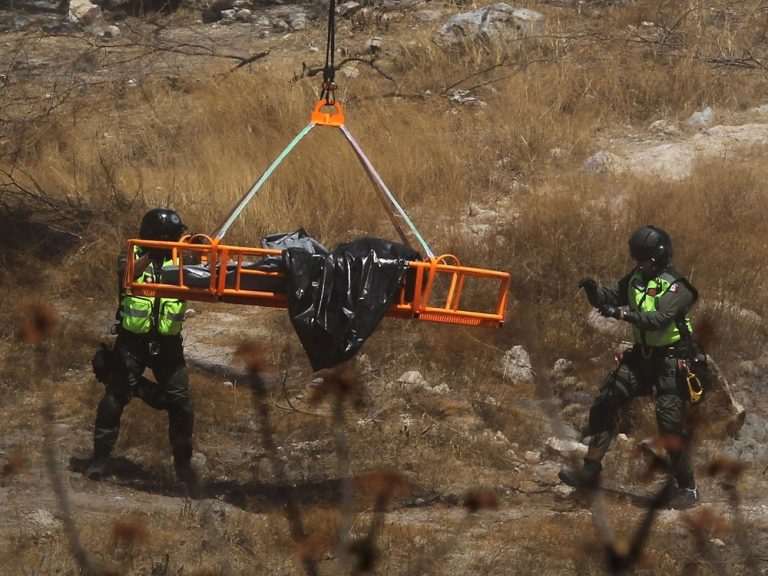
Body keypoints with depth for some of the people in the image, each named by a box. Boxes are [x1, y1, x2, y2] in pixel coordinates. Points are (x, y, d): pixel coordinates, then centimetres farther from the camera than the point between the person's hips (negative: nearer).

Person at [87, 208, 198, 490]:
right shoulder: (133, 258, -2)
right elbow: (128, 274, -24)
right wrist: (149, 255, -37)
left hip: (167, 344, 2)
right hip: (132, 341, -2)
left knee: (180, 403, 0)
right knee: (114, 398, -3)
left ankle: (183, 463, 14)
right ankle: (101, 457, 9)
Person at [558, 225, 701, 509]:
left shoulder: (676, 286, -18)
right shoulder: (636, 278, 5)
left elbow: (661, 320, -32)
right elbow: (609, 297, 7)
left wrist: (625, 314, -41)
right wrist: (594, 291, -16)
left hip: (671, 360, -8)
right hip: (642, 355, 8)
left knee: (671, 422, -11)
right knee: (604, 404, 2)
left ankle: (687, 488, 1)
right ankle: (590, 470, 7)